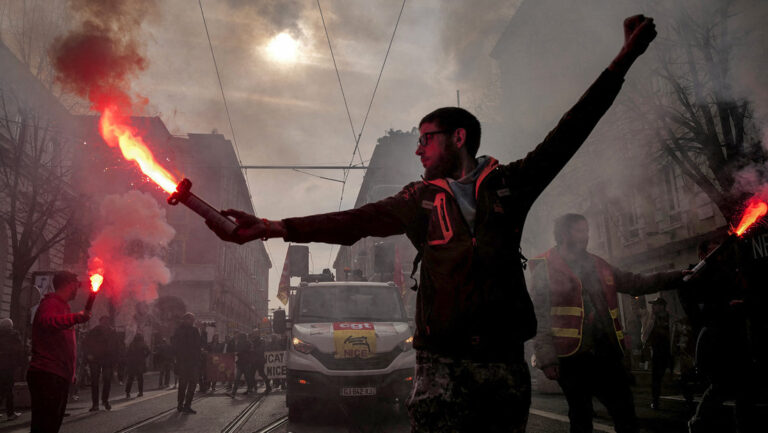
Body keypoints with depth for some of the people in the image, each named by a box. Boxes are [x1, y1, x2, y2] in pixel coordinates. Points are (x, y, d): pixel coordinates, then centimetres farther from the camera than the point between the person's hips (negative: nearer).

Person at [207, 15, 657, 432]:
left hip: (505, 358, 1)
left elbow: (567, 136, 8)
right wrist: (271, 227, -9)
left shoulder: (508, 184, 8)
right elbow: (354, 222, 1)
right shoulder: (422, 199, 9)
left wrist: (623, 60, 7)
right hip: (443, 360, 0)